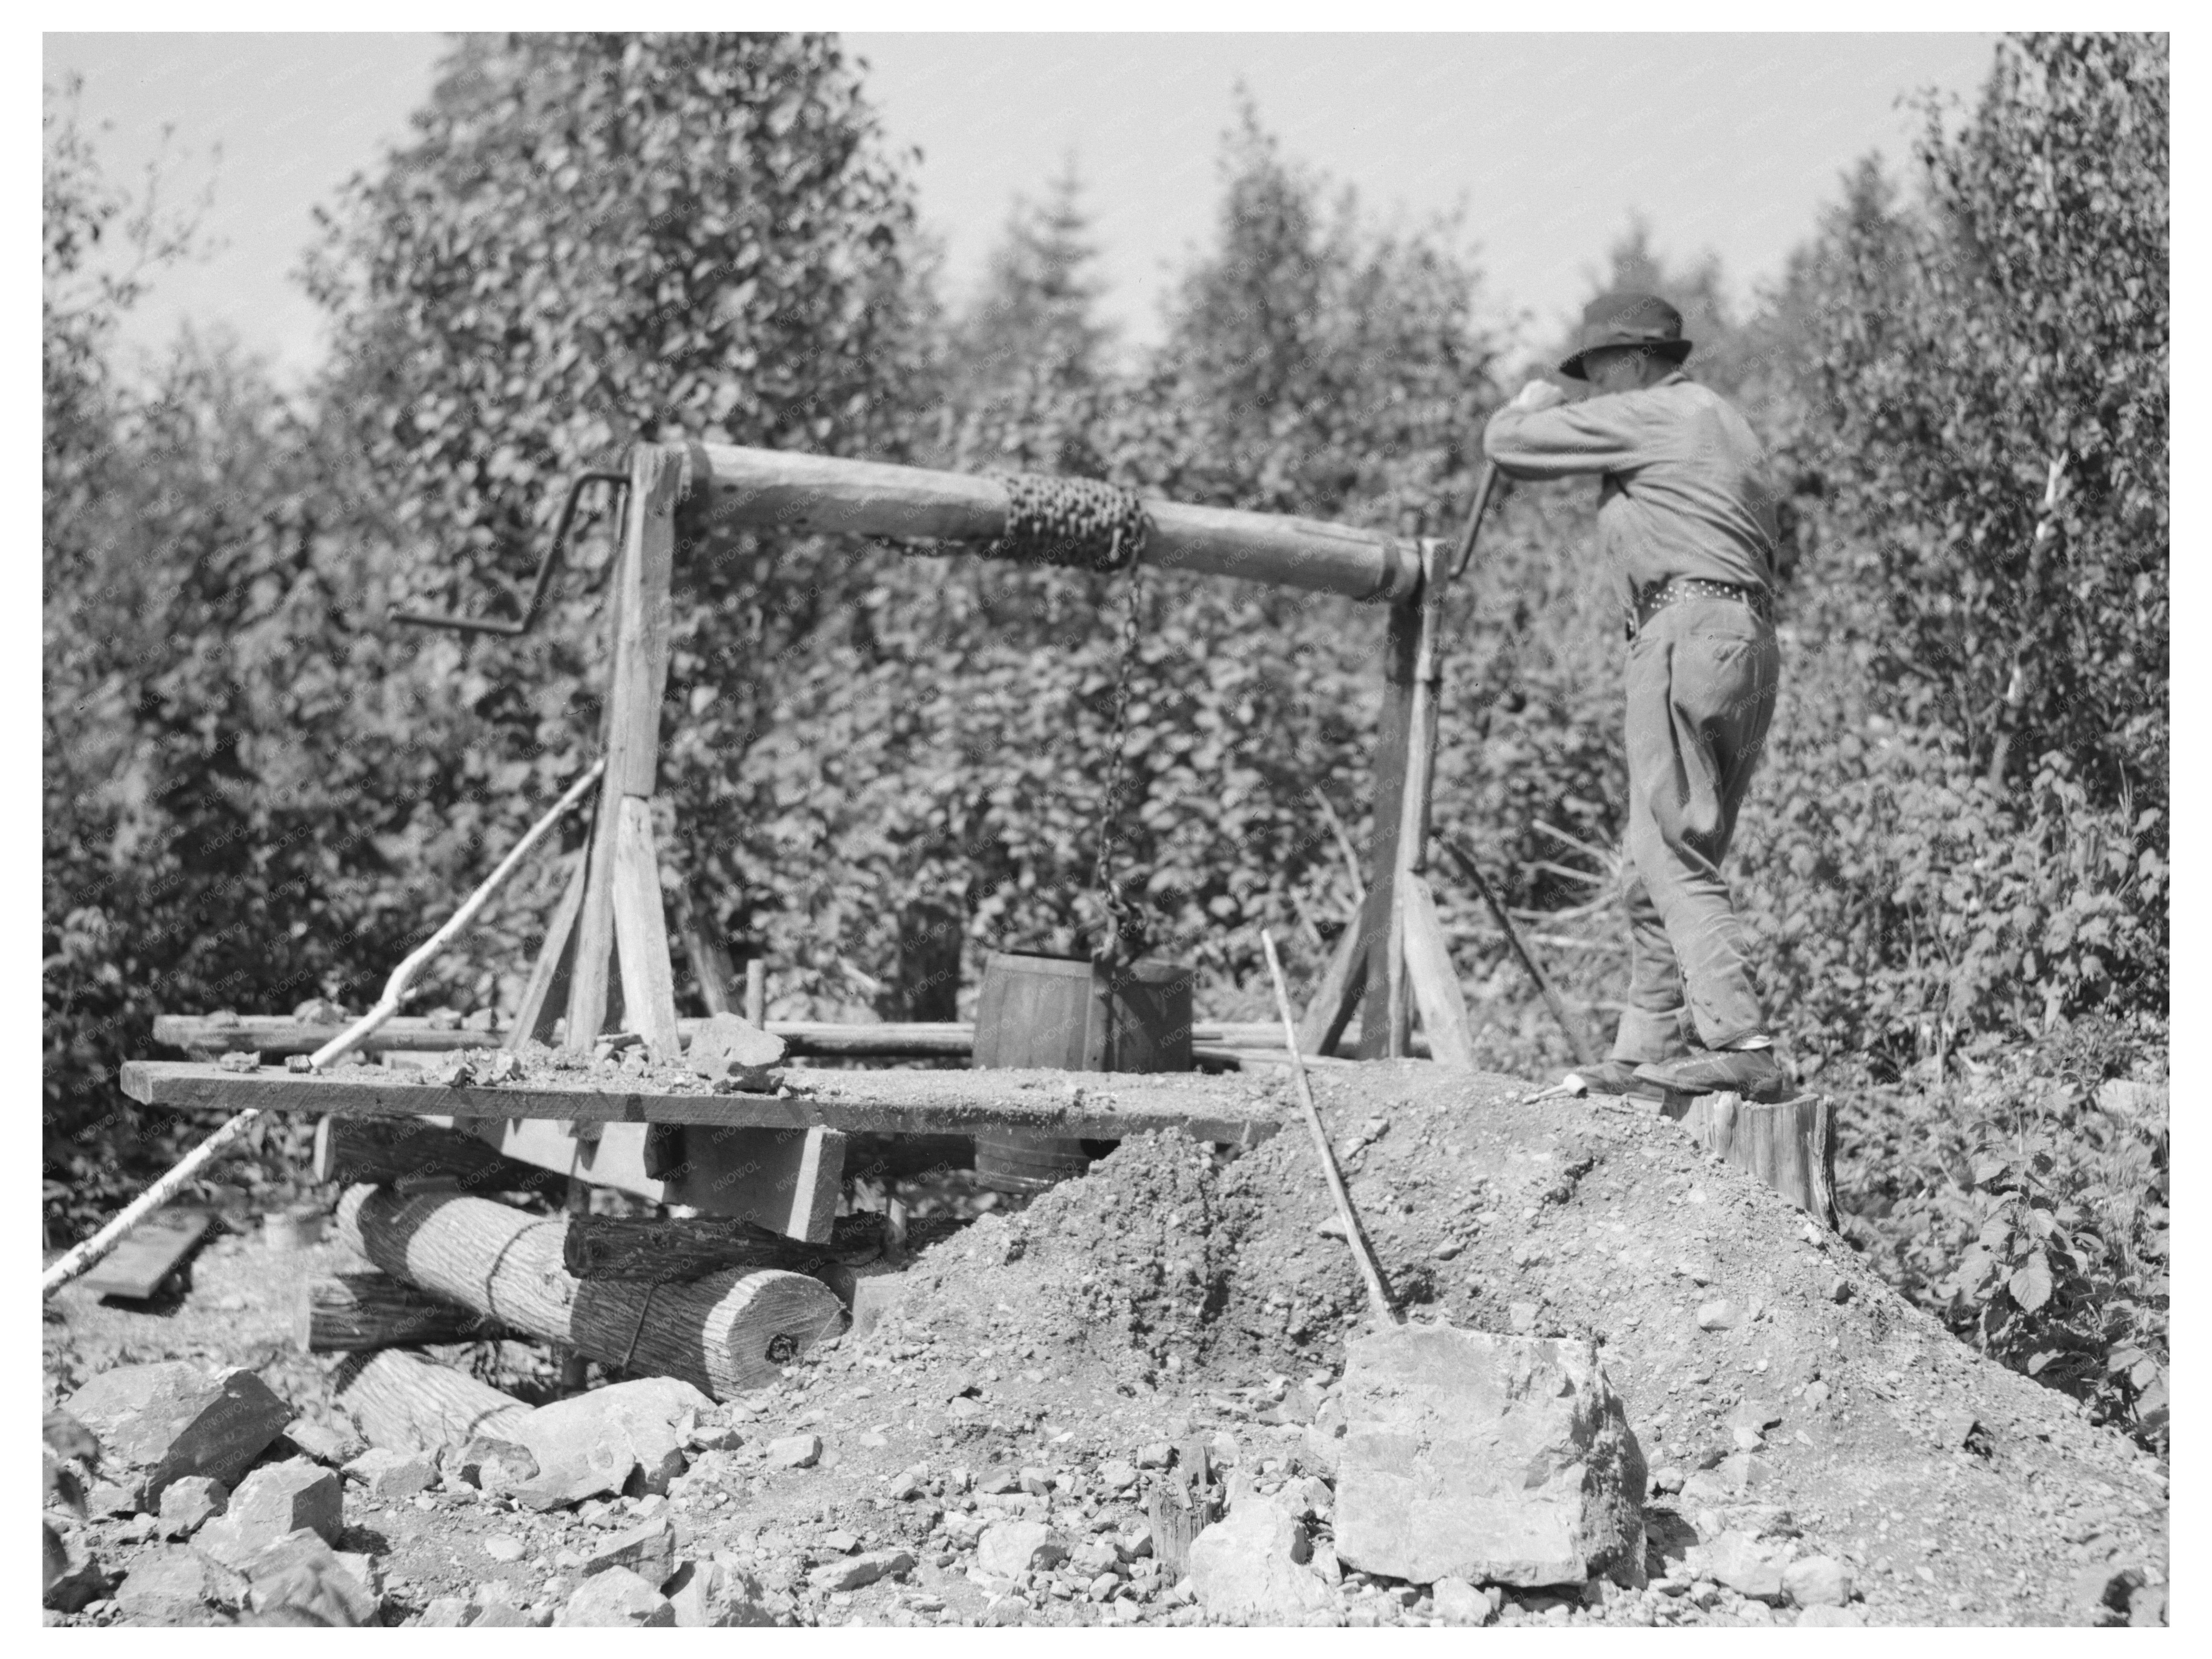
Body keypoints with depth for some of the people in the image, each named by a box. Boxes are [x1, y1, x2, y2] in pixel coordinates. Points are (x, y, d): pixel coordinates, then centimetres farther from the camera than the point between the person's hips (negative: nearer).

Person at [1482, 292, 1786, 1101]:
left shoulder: (1648, 416, -1)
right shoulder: (1725, 427, 28)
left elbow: (1508, 443, 2)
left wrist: (1534, 402, 23)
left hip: (1689, 629, -10)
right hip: (1751, 641, 10)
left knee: (1675, 854, -14)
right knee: (1652, 863, 11)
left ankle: (1738, 1045, -22)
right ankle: (1652, 1049, 11)